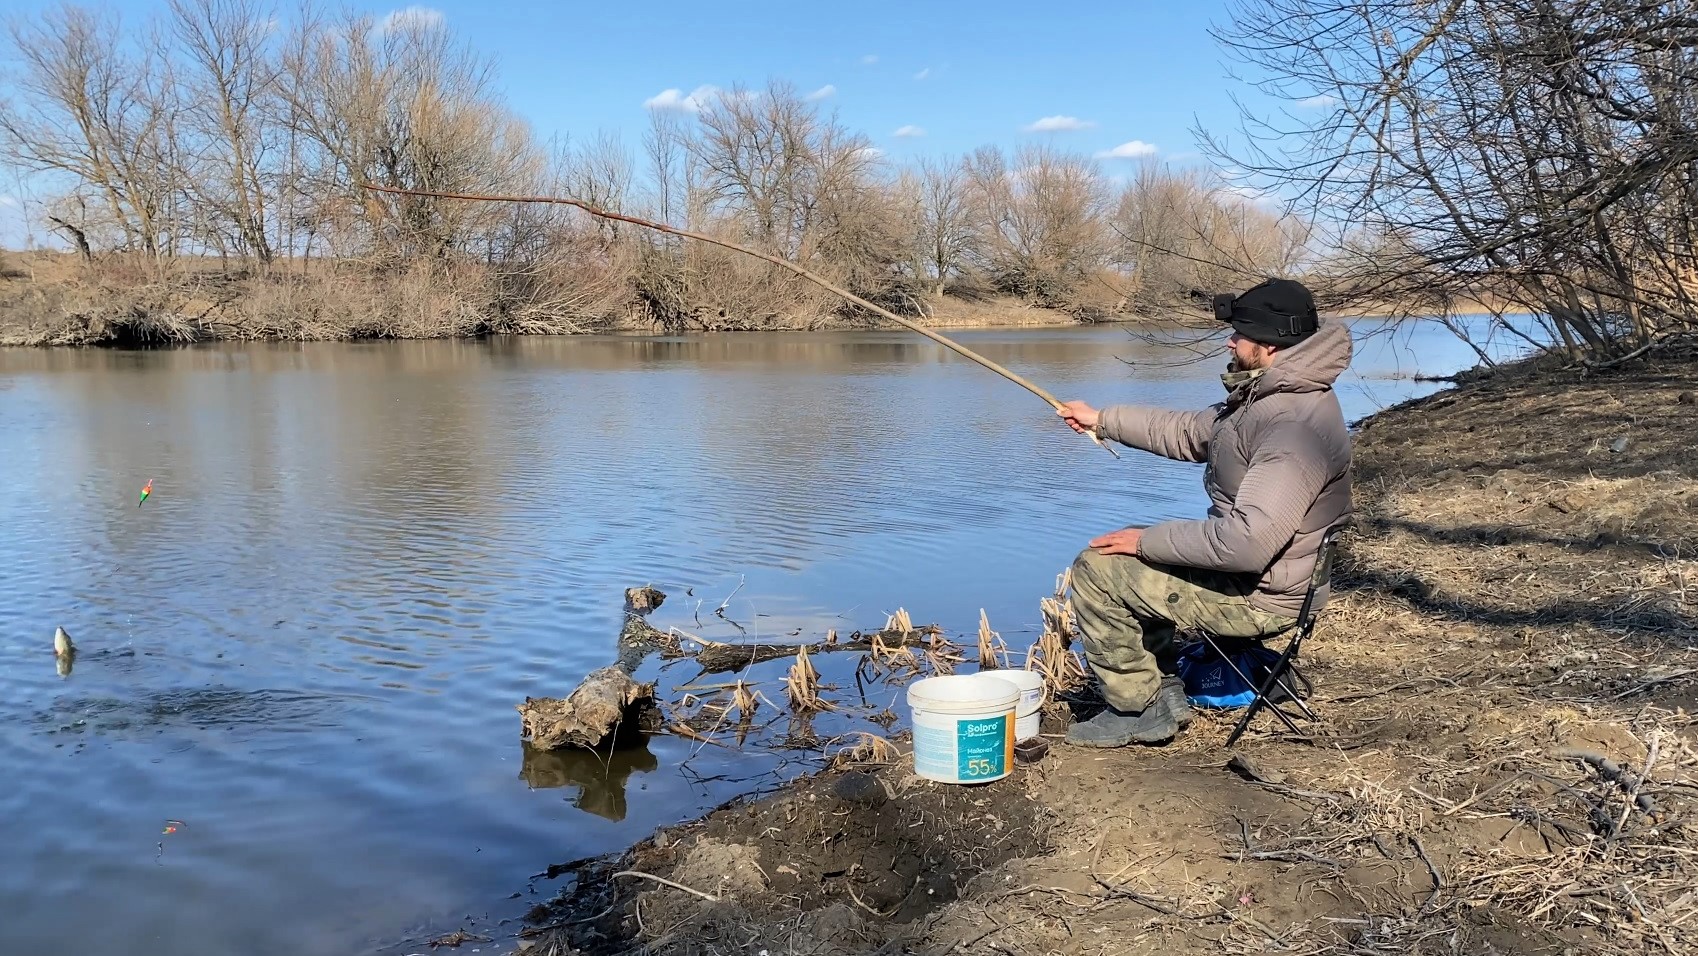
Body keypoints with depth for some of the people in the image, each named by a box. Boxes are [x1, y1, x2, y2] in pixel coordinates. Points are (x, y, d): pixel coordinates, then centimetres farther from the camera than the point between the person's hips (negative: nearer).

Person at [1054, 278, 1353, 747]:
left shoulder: (1297, 426, -30)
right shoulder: (1270, 396, 4)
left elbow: (1248, 542, -35)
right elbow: (1190, 433, 18)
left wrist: (1148, 541, -24)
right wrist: (1103, 419, 15)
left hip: (1258, 597, -11)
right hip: (1243, 568, 11)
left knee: (1096, 568, -10)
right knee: (1128, 564, 22)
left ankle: (1138, 709, 4)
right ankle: (1165, 691, 21)